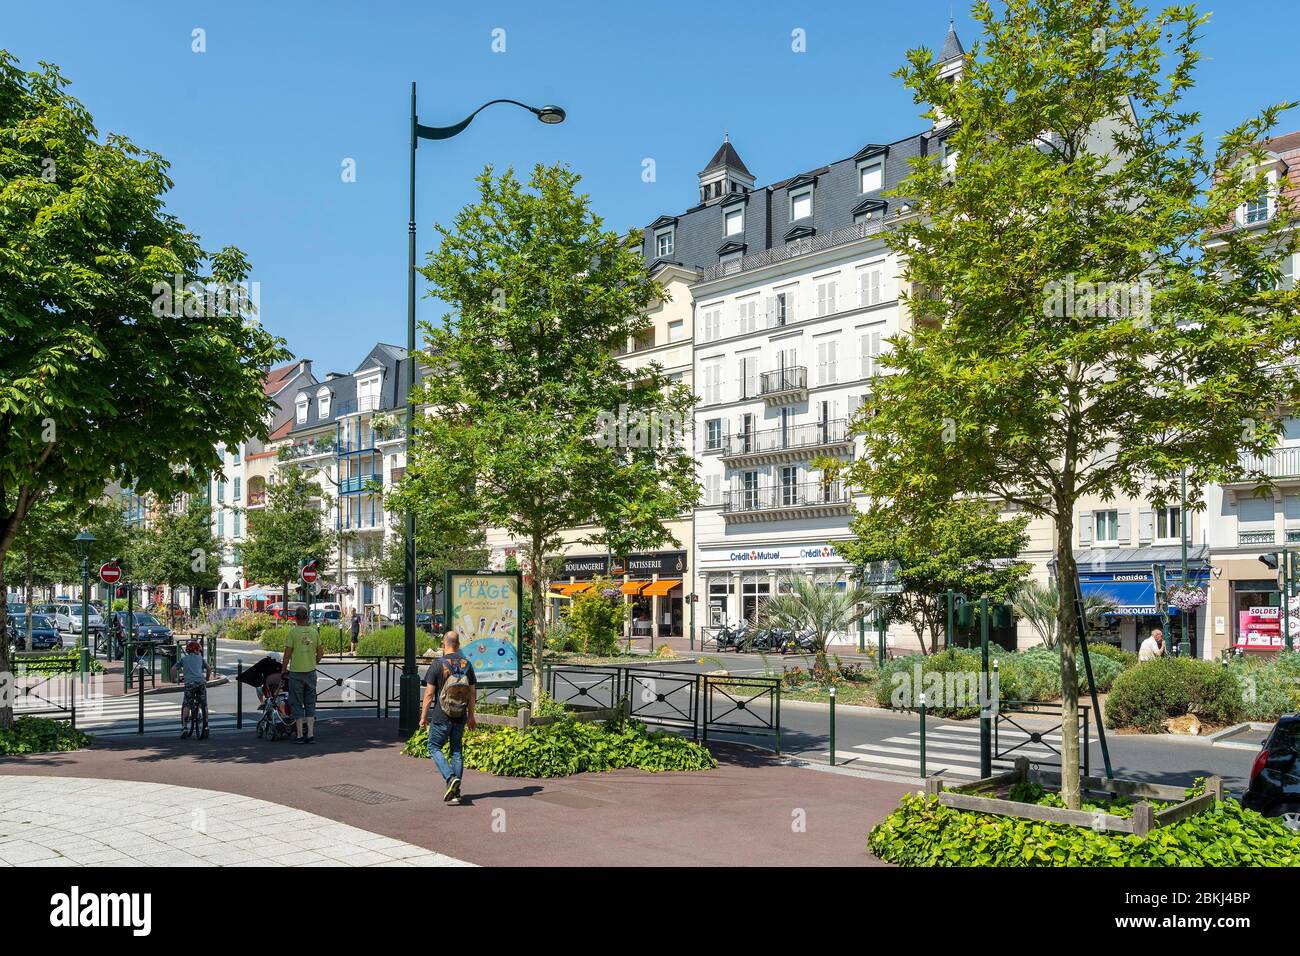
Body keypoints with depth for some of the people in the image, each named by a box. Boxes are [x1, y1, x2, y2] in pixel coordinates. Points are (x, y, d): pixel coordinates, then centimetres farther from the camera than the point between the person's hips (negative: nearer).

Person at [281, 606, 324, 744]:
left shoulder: (292, 632, -10)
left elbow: (287, 654, -9)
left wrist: (283, 670, 4)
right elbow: (320, 652, 9)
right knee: (310, 704, 10)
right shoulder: (314, 632, 3)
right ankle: (310, 735, 8)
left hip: (296, 672, -4)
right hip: (311, 672, 4)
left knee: (297, 704, 5)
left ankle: (299, 735, 7)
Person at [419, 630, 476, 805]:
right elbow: (472, 693, 7)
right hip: (460, 717, 4)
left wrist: (423, 716, 0)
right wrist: (471, 716, 17)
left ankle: (451, 778, -10)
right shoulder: (467, 665, 2)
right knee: (456, 750, 12)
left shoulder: (437, 665, -10)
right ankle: (455, 792, 12)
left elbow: (429, 693, -9)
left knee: (434, 747, 10)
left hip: (441, 716, -4)